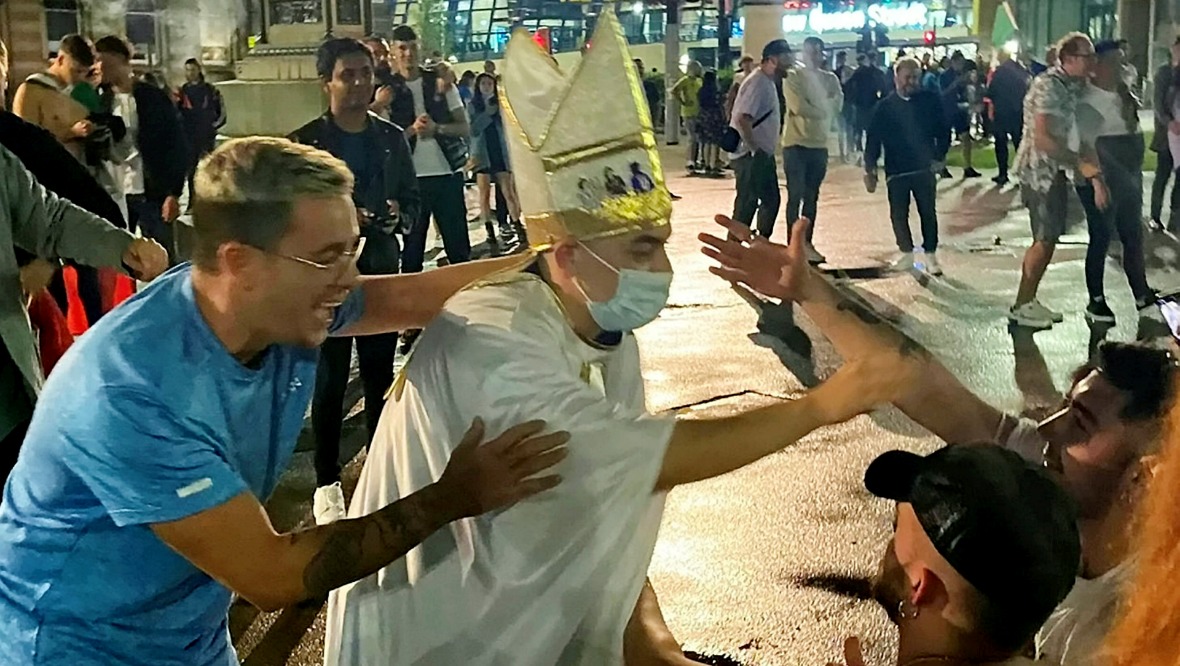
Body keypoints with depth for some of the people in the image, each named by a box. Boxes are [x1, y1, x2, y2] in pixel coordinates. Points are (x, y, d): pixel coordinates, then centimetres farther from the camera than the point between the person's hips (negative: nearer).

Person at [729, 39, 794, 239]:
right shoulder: (758, 83, -18)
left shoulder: (769, 82, 14)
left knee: (771, 199, 14)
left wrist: (762, 149, 14)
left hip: (763, 154, 10)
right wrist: (754, 148, -21)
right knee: (747, 204, -6)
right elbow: (743, 118, -27)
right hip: (750, 155, -10)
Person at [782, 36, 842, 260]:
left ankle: (807, 243, 17)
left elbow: (836, 106, -3)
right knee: (795, 196, -3)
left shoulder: (830, 78, 10)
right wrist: (822, 110, -5)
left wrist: (810, 108, -11)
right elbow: (798, 107, -17)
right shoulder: (793, 76, -4)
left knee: (812, 197, 10)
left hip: (819, 144, 5)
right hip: (796, 143, -5)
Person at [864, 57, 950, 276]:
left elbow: (943, 132, 5)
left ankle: (930, 255, 14)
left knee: (928, 213, 4)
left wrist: (939, 157, -4)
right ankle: (906, 254, 21)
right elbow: (873, 139, -2)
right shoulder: (885, 106, -2)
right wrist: (870, 169, -9)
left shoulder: (930, 101, -1)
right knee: (899, 214, 6)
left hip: (924, 168, 0)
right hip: (896, 170, 0)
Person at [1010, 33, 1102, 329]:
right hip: (1039, 169, -9)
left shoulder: (1074, 86, 11)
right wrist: (1082, 163, -20)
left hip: (1056, 171, 9)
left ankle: (1029, 301, 20)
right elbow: (1042, 138, -24)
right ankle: (1021, 306, 4)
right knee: (1045, 239, -5)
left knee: (1048, 239, 12)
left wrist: (1094, 173, 4)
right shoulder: (1048, 86, -18)